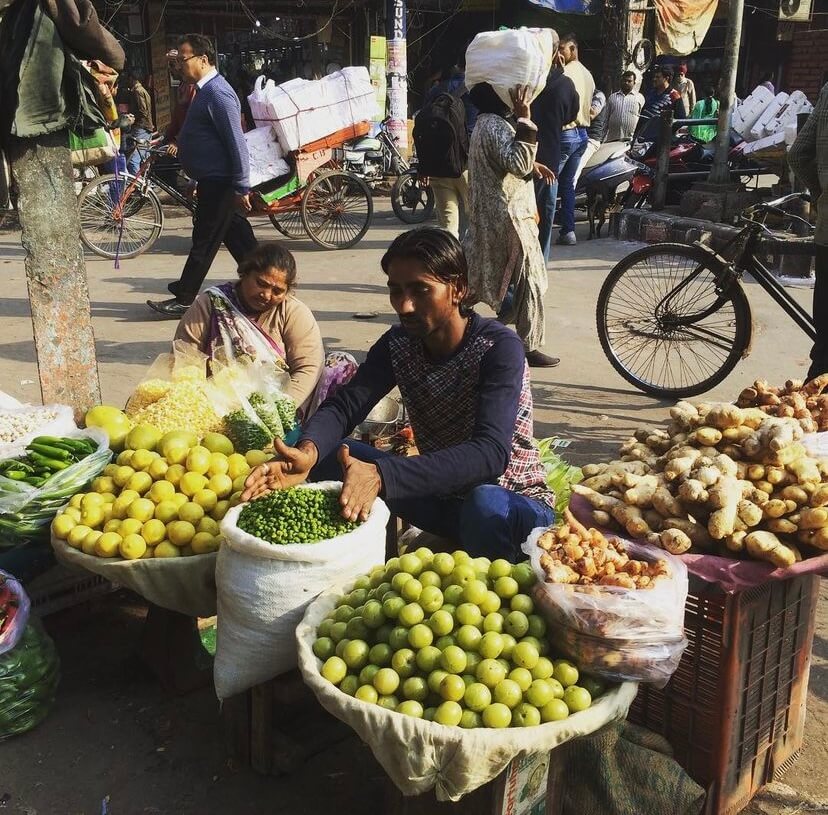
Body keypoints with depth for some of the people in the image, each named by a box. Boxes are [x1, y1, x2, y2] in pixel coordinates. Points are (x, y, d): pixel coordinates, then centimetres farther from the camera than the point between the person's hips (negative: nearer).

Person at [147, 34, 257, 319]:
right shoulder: (207, 89, 14)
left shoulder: (217, 93, -18)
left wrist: (241, 186, -22)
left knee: (205, 241, -3)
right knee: (236, 235, 13)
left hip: (218, 181, -10)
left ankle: (184, 300, 4)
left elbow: (236, 142, -22)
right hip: (213, 180, 10)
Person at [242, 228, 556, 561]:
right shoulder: (399, 344, -3)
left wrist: (381, 475, -47)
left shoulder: (499, 347, -21)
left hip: (512, 500, -5)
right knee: (328, 454, -10)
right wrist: (307, 452, -38)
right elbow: (344, 405, -13)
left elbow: (491, 453, -34)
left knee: (485, 507, -40)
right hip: (441, 495, 5)